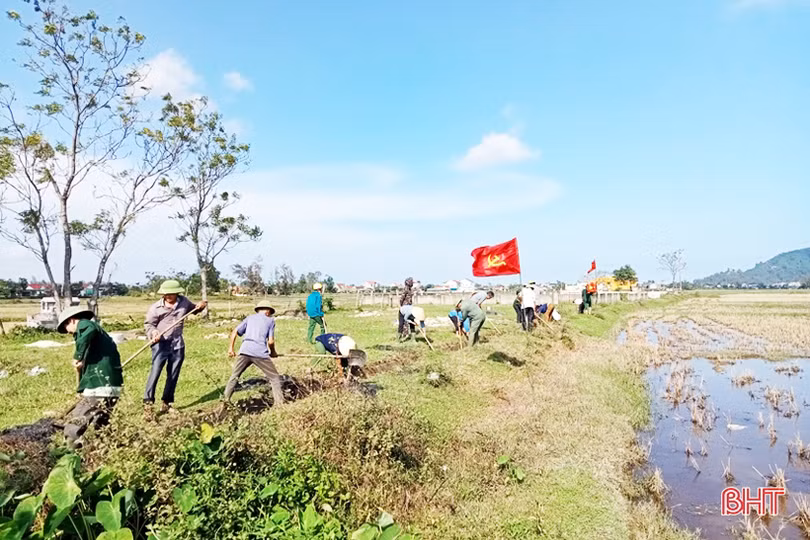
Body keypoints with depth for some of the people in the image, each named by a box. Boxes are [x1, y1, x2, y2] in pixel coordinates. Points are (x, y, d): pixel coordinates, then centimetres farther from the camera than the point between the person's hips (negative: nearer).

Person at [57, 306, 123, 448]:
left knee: (73, 433, -9)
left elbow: (90, 330, -27)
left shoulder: (84, 324, 0)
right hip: (112, 386, 10)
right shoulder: (100, 331, 28)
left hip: (100, 388, -10)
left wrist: (78, 356, -17)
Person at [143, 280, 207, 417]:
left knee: (173, 375, 10)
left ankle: (167, 404, 23)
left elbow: (194, 309, 19)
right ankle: (148, 403, -5)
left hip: (178, 344, 4)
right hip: (161, 344, -4)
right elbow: (148, 324, -1)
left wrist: (200, 306, -3)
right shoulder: (156, 307, -8)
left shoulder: (183, 301, 1)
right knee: (155, 372, -14)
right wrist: (153, 332, -22)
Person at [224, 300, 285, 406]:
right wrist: (273, 352, 22)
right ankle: (279, 402, 4)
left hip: (244, 351, 3)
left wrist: (231, 348, 21)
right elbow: (271, 341, 5)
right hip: (260, 353, -3)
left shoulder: (250, 317, 22)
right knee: (274, 378, 9)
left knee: (234, 376, 19)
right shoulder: (270, 320, 14)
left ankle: (226, 400, 15)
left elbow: (234, 332, 13)